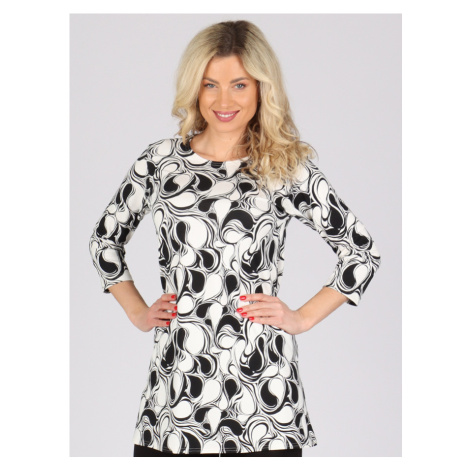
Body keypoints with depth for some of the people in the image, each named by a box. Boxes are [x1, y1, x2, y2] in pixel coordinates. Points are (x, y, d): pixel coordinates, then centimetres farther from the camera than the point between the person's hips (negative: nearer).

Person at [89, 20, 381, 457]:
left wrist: (303, 318, 3)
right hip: (178, 373, 2)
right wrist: (138, 313, 12)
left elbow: (362, 251, 9)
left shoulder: (288, 168, 2)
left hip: (262, 376, -1)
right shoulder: (161, 160, 7)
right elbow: (105, 239, 21)